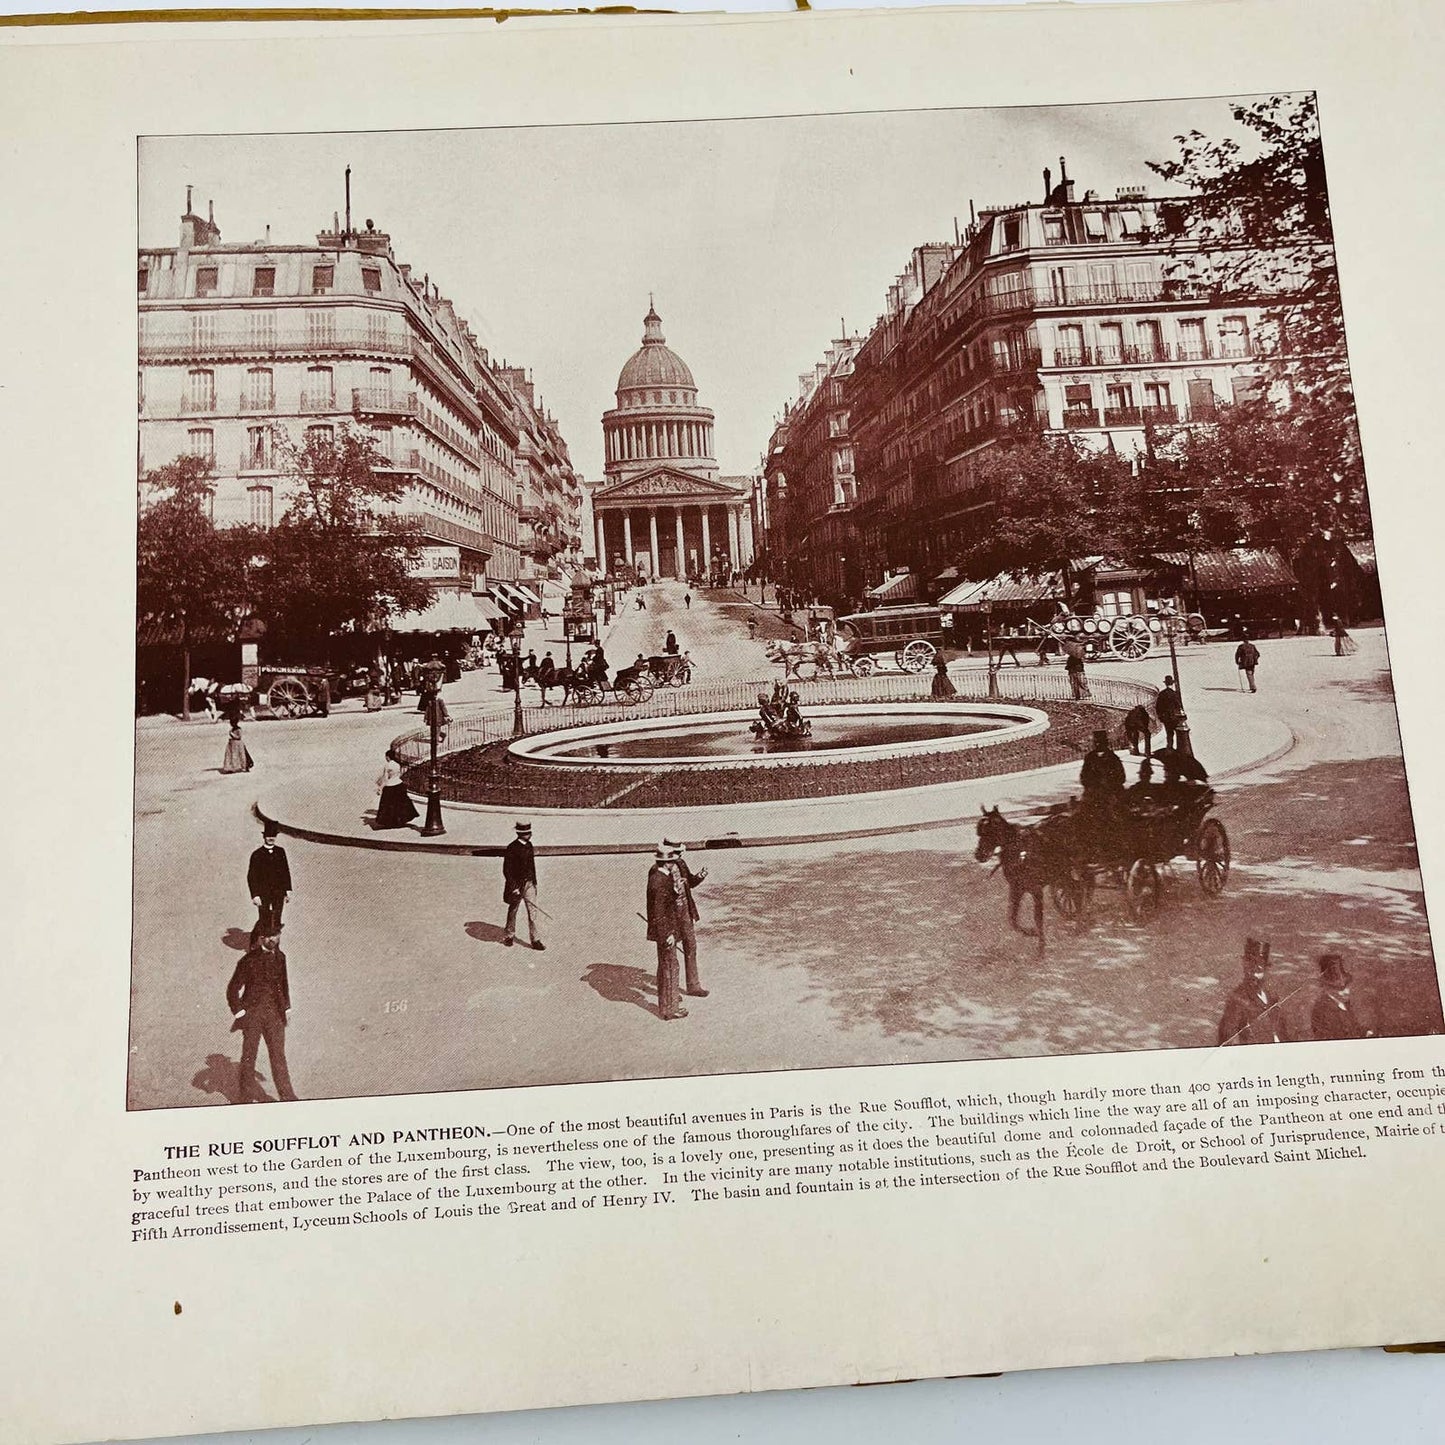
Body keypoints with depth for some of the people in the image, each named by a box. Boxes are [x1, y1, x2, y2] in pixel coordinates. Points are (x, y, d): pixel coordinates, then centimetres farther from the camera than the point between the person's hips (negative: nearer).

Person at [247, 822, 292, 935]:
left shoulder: (281, 852, 6)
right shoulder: (257, 855, -5)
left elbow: (286, 872, 11)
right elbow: (251, 877, -5)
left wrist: (288, 891, 7)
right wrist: (255, 895, -11)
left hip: (279, 893, 3)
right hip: (263, 894, -3)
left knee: (276, 922, 3)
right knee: (264, 921, 1)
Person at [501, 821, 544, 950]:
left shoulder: (529, 845, 5)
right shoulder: (512, 848, -16)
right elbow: (506, 870, -16)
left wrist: (534, 882, 16)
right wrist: (514, 888, -19)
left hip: (529, 883, 5)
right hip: (516, 884, -5)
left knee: (532, 911, 1)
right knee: (513, 911, 12)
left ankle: (535, 939, 3)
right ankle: (509, 936, 31)